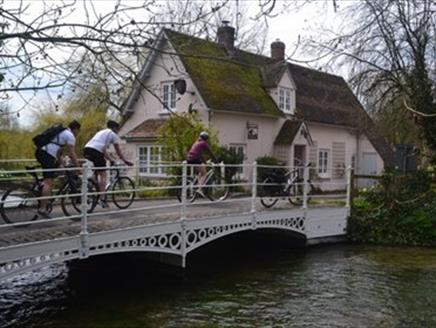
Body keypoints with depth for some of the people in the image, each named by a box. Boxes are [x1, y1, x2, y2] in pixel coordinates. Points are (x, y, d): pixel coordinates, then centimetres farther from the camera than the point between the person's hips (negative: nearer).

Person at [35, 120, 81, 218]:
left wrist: (60, 164, 35)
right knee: (49, 182, -11)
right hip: (47, 154, -9)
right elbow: (72, 154, -2)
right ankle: (42, 209, -15)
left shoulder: (61, 132, 28)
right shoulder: (70, 136, 2)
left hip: (40, 151, 9)